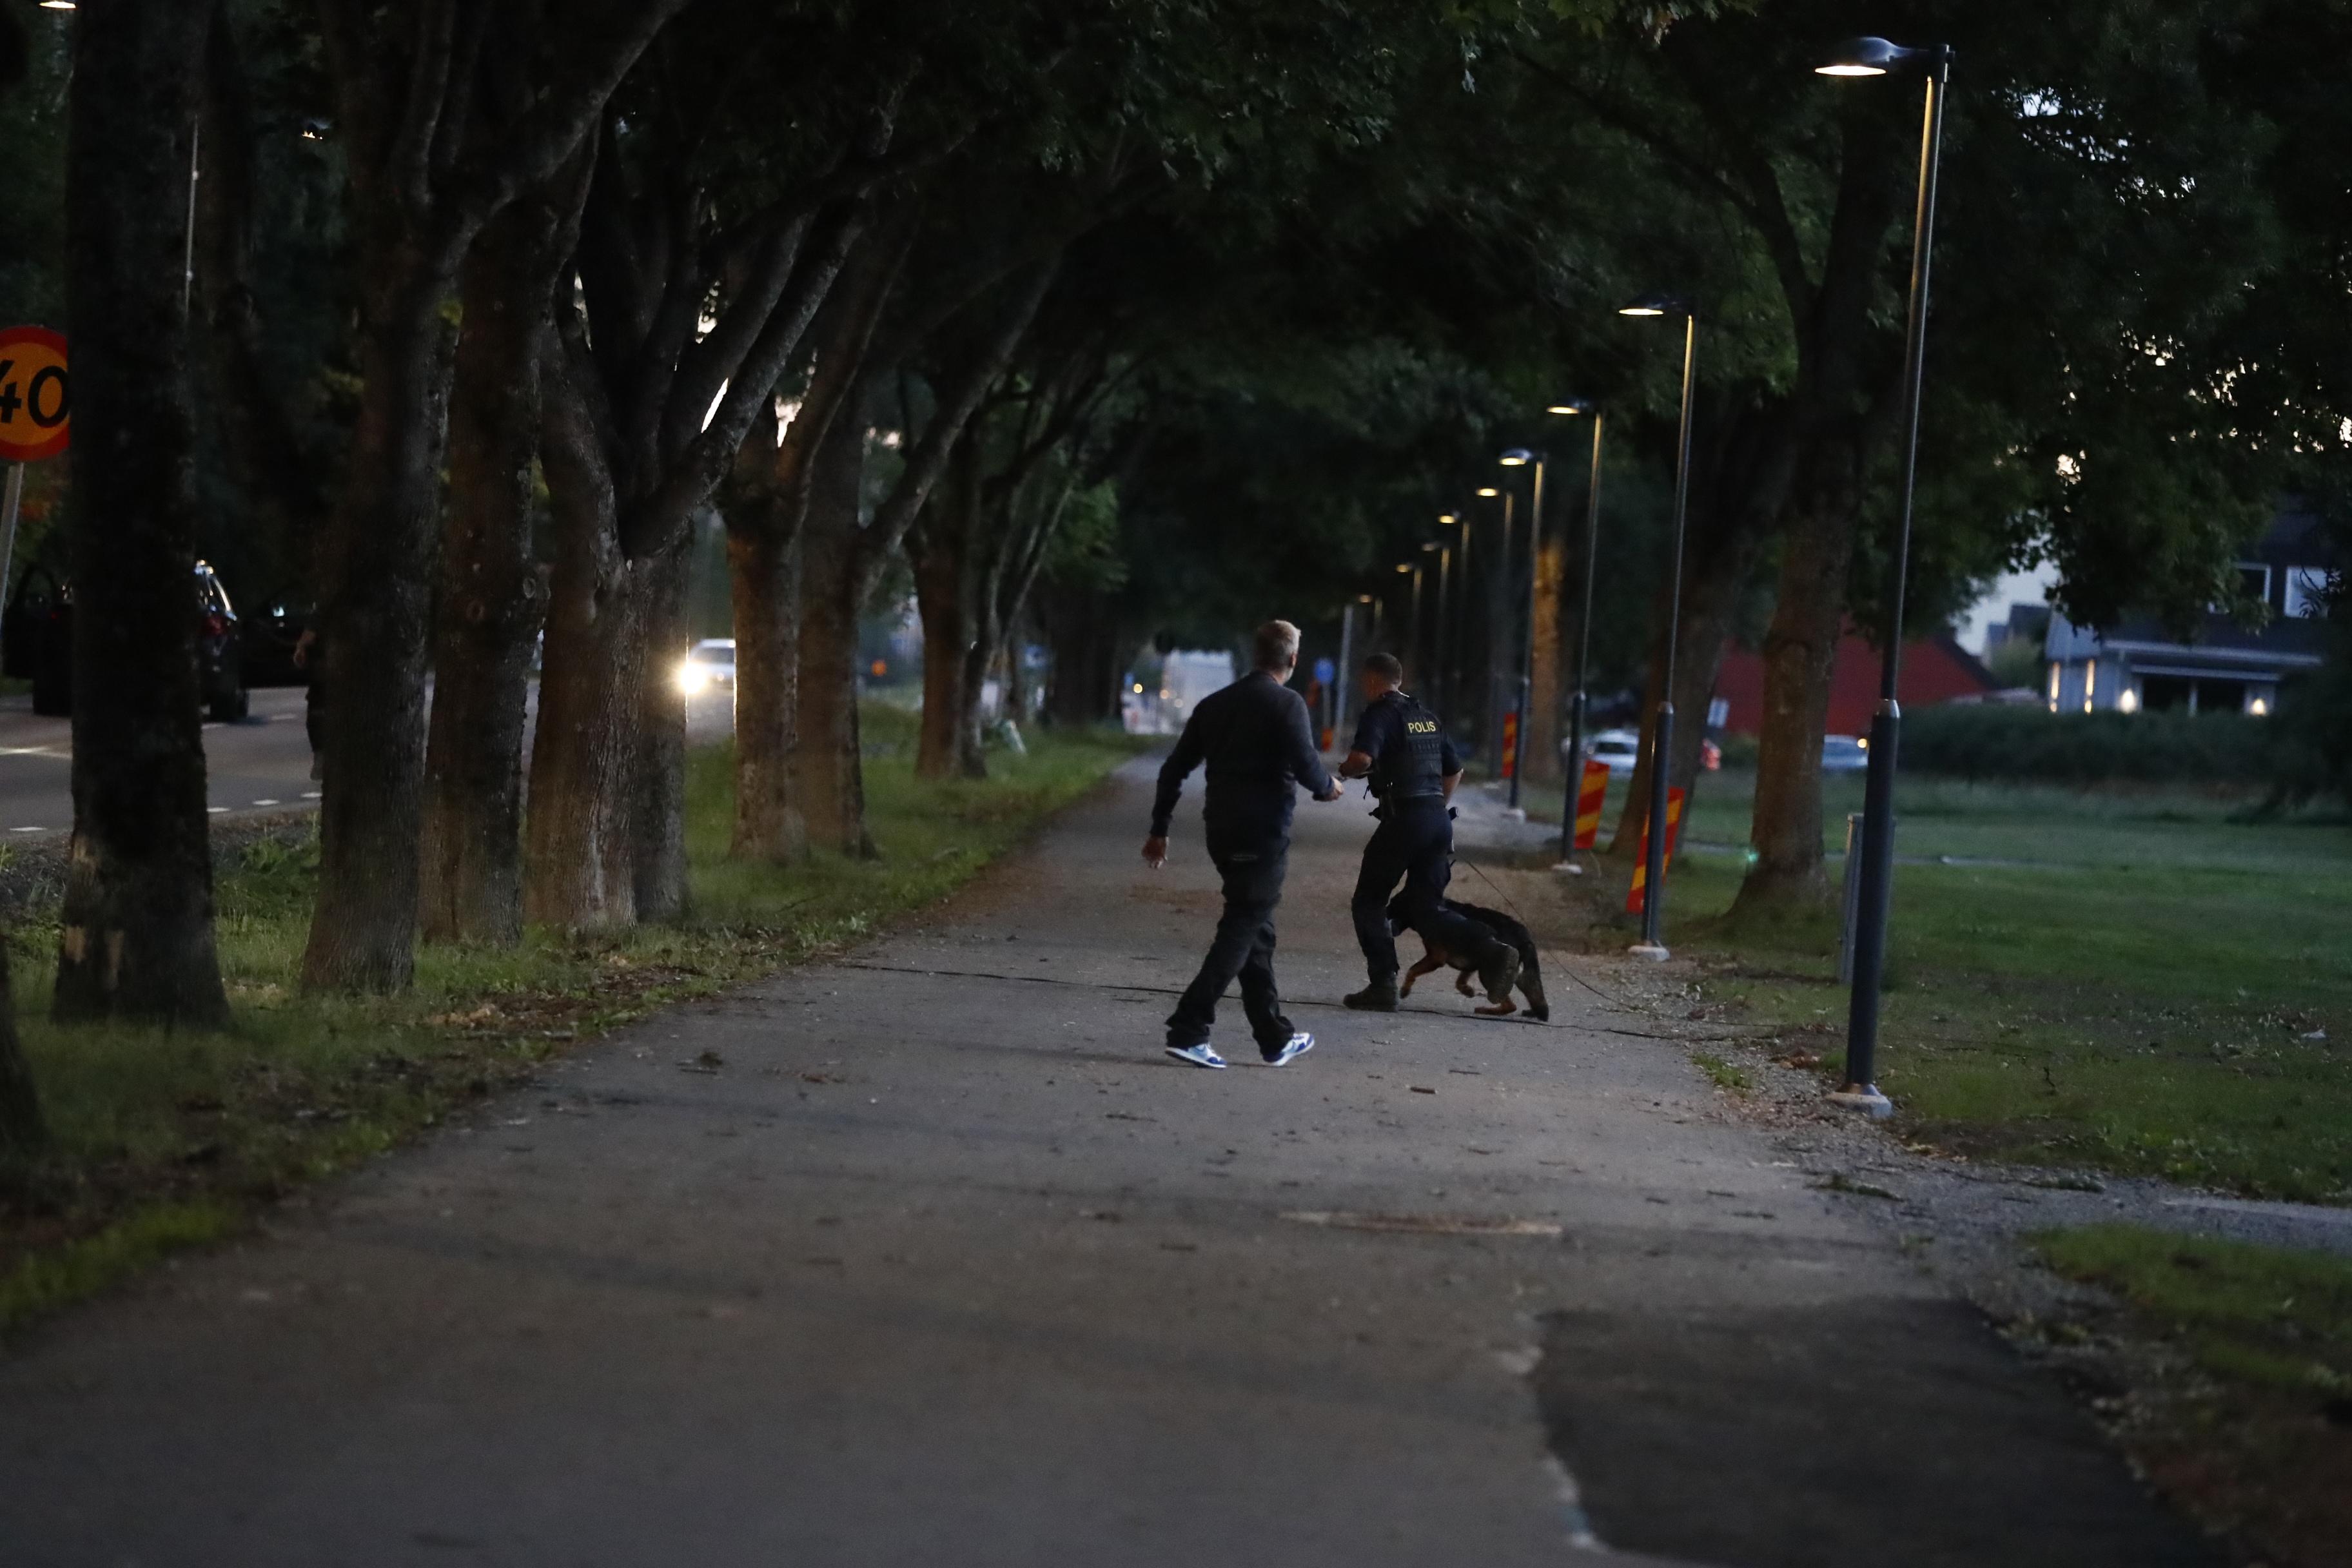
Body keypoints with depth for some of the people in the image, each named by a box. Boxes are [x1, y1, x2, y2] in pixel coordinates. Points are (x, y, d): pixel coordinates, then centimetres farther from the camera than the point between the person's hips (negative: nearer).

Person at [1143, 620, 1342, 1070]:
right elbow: (1305, 763, -19)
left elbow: (1174, 769, 11)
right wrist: (1327, 787, 3)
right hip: (1265, 832, -7)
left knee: (1256, 931, 16)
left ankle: (1277, 1039, 22)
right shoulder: (1287, 704, -8)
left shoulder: (1215, 704, 12)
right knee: (1242, 931, -6)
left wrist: (1159, 830, 16)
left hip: (1222, 831, 7)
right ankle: (1188, 1030, -17)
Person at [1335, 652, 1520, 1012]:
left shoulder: (1380, 714, -4)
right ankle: (1492, 952, -12)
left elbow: (1362, 758, -22)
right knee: (1426, 909, 8)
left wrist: (1345, 771, 0)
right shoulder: (1426, 717, 20)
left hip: (1403, 819, -7)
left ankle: (1382, 985, 1)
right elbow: (1455, 771, 25)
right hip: (1439, 818, 7)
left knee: (1368, 902, 8)